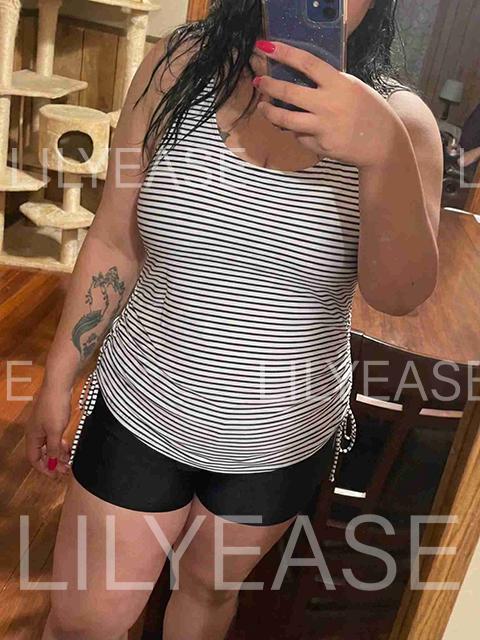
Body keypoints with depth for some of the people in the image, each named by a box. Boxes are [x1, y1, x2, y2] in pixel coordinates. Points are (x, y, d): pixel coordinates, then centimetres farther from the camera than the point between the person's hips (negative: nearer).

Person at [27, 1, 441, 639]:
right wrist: (58, 381, 1)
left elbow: (402, 294, -21)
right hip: (140, 412, 0)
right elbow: (114, 242, -4)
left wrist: (384, 151, -37)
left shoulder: (399, 116, -9)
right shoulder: (181, 65, -8)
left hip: (283, 439, 1)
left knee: (209, 589, 24)